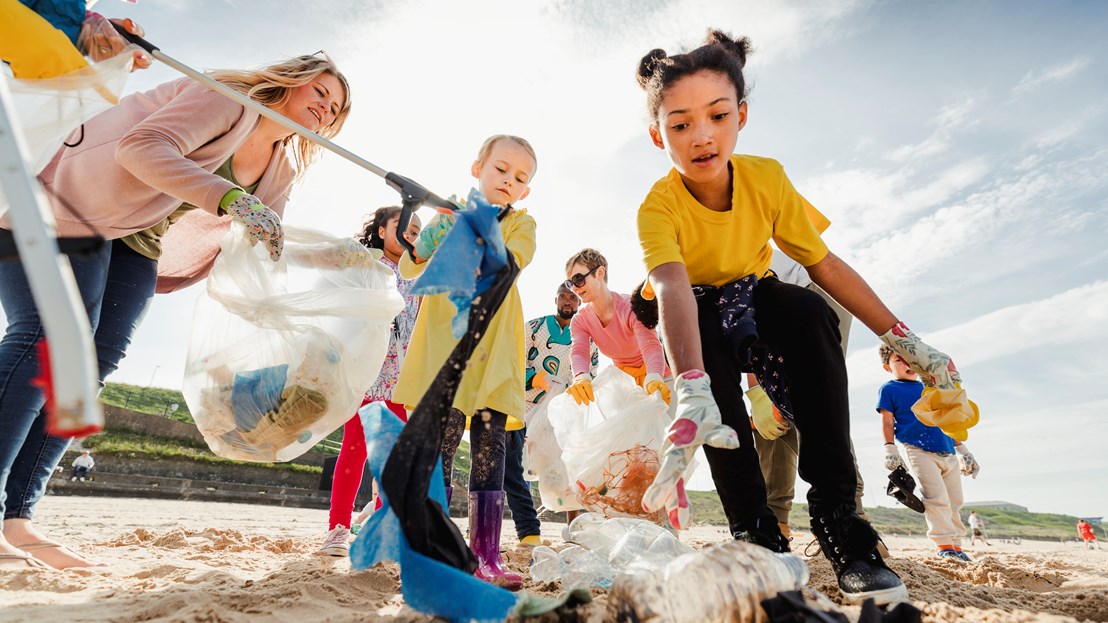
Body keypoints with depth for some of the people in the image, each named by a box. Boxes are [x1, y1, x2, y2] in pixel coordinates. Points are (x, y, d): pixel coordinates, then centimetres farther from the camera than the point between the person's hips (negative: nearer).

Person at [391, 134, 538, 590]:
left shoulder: (521, 224, 13)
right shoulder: (449, 213, 13)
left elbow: (507, 264, -9)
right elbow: (409, 271, 8)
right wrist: (420, 251, -14)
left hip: (494, 350, 1)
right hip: (444, 342, 0)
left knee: (489, 448, -2)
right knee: (441, 441, -9)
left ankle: (486, 557, 4)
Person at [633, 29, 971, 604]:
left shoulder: (766, 178, -17)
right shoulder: (658, 208, -28)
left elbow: (825, 264, -10)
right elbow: (672, 289, -48)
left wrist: (903, 339, -12)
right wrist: (692, 391, -64)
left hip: (757, 304, 2)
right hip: (701, 321, -2)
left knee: (810, 312, -31)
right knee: (707, 338, -38)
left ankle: (838, 519, -26)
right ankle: (754, 530, -25)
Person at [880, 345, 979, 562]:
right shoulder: (888, 389, 5)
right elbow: (887, 421, -2)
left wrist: (962, 450, 22)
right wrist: (890, 450, -12)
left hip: (949, 454, 6)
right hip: (920, 452, -6)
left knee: (954, 501, 6)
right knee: (936, 498, -16)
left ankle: (956, 544, 16)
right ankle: (944, 544, -11)